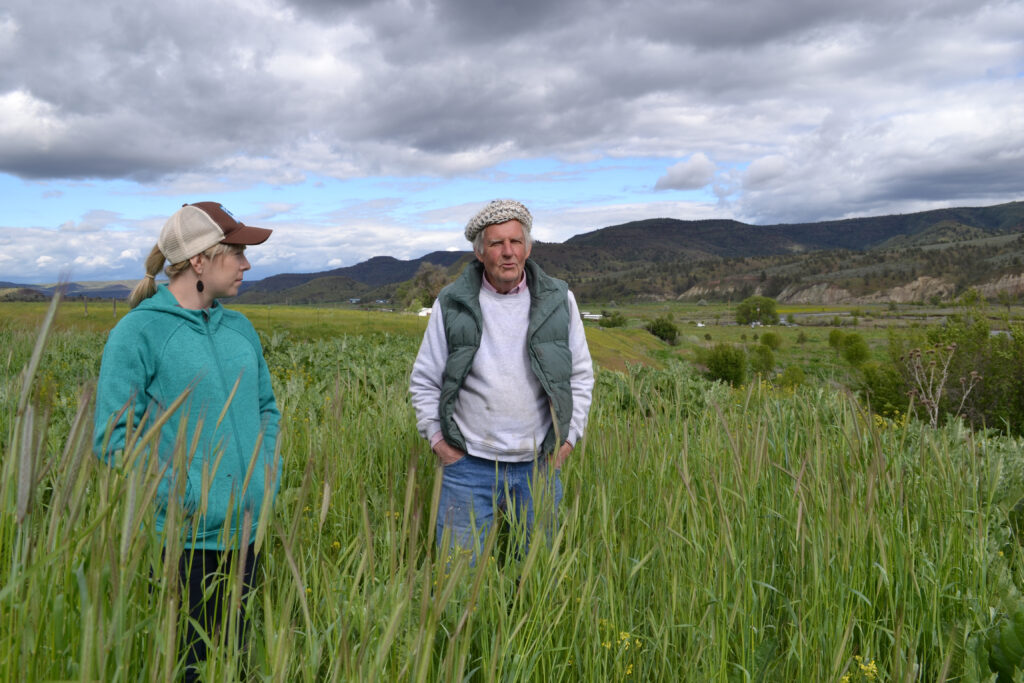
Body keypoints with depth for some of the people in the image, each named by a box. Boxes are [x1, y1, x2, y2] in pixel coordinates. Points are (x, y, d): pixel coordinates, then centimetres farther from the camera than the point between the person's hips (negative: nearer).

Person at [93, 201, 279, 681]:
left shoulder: (240, 328, 8)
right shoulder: (138, 332, -10)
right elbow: (113, 439, -13)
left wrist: (269, 477, 3)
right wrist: (183, 501, -17)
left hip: (246, 532, 6)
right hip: (183, 541, -6)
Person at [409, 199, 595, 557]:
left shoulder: (558, 301, 1)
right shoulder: (452, 305, -2)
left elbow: (581, 375, 9)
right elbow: (423, 380, 6)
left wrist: (568, 438, 4)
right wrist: (437, 439, 0)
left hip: (538, 464, 1)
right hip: (468, 463, -1)